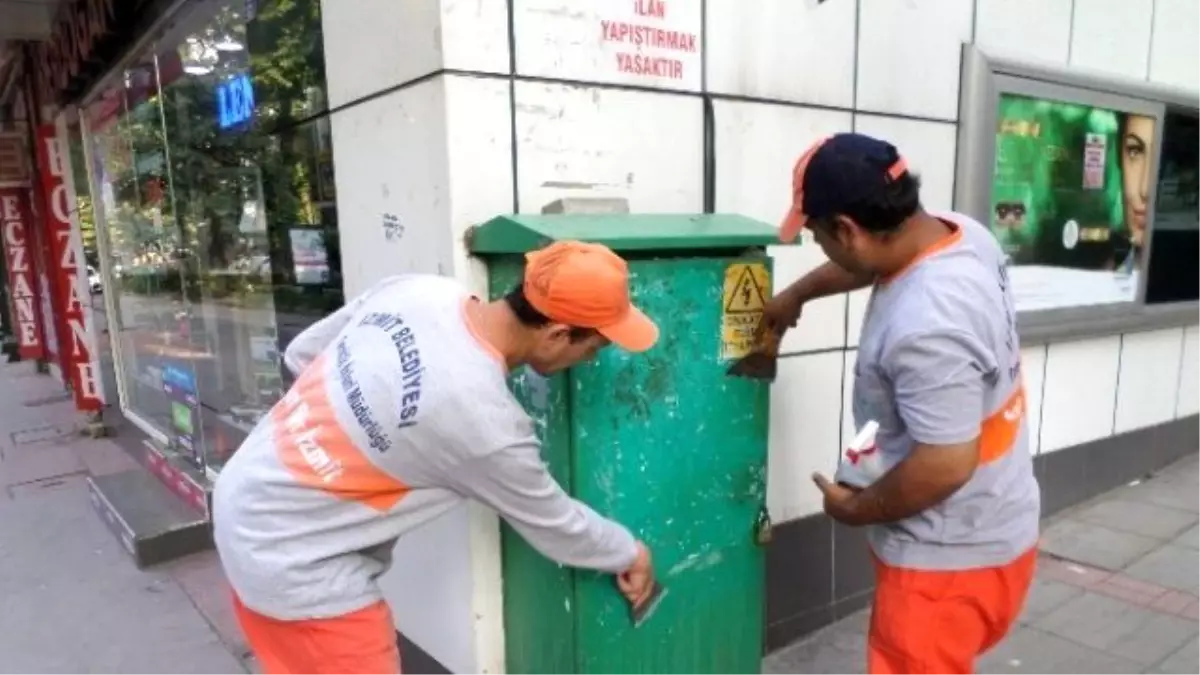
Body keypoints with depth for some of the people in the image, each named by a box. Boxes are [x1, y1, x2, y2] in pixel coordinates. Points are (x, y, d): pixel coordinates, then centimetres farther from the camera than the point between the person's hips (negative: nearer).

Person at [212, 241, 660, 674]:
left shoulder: (419, 289, -11)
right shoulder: (485, 422, -29)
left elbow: (302, 353, 3)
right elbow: (550, 521, -11)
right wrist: (627, 554, 8)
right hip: (292, 559, -8)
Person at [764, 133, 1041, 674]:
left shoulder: (925, 327, -35)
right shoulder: (960, 233, -5)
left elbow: (946, 464, -32)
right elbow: (871, 261, 15)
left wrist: (854, 509, -15)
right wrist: (796, 294, 25)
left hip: (952, 556, -9)